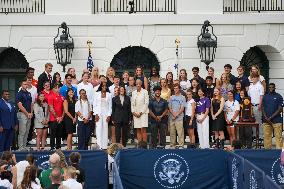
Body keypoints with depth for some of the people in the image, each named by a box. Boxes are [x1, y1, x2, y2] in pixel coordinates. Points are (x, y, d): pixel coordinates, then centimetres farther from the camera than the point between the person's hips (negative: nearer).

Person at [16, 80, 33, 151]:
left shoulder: (28, 93, 15)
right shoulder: (19, 94, -8)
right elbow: (20, 106, -13)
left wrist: (31, 113, 2)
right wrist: (27, 113, -12)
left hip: (29, 115, 7)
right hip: (22, 114, -7)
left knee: (27, 132, 8)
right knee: (22, 132, -7)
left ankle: (24, 146, 13)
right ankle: (21, 147, -5)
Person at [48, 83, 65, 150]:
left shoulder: (62, 97, 12)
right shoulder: (51, 97, -5)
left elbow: (64, 108, 14)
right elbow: (51, 109, -9)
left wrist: (62, 117, 2)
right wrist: (56, 117, -10)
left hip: (60, 119, 5)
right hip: (53, 119, -5)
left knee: (59, 135, 10)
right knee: (53, 134, -2)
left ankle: (59, 147, 15)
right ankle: (52, 147, 2)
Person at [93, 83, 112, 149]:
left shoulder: (109, 95, 9)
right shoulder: (97, 94, 6)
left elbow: (110, 106, 8)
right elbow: (94, 105, 5)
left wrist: (109, 115, -1)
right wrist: (96, 114, -5)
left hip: (106, 114, 1)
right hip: (98, 113, -1)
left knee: (105, 130, -1)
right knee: (99, 129, -8)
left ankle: (104, 146, 0)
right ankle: (99, 145, -10)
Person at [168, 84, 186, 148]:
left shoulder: (182, 97, 2)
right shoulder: (171, 97, 14)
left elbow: (182, 108, -3)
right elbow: (169, 107, 9)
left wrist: (177, 114, -13)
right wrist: (173, 114, -7)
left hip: (179, 117, -4)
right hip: (171, 117, 4)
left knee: (180, 132, -8)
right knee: (172, 132, 6)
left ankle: (181, 145, -7)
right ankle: (172, 144, 12)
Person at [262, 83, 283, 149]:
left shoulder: (279, 97, 2)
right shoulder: (265, 97, 14)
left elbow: (280, 109, -3)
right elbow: (263, 108, 12)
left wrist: (271, 117, -10)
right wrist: (266, 118, -4)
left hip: (276, 120, -3)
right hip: (266, 121, 3)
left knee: (278, 136, -7)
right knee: (267, 136, 3)